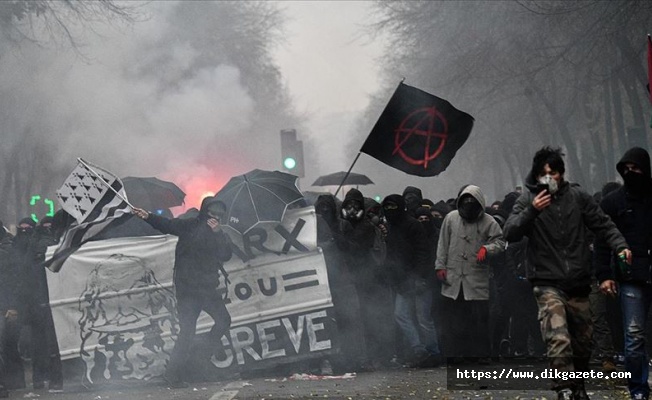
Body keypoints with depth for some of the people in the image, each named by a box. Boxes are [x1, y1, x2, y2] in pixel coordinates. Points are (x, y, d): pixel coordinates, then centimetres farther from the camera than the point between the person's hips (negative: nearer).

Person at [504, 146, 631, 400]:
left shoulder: (577, 197, 5)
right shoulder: (528, 200, -2)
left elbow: (603, 224, 8)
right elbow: (510, 233, -10)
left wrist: (620, 245, -8)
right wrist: (532, 211, -24)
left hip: (578, 284, 4)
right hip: (547, 283, -4)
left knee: (583, 341, 14)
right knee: (558, 340, -21)